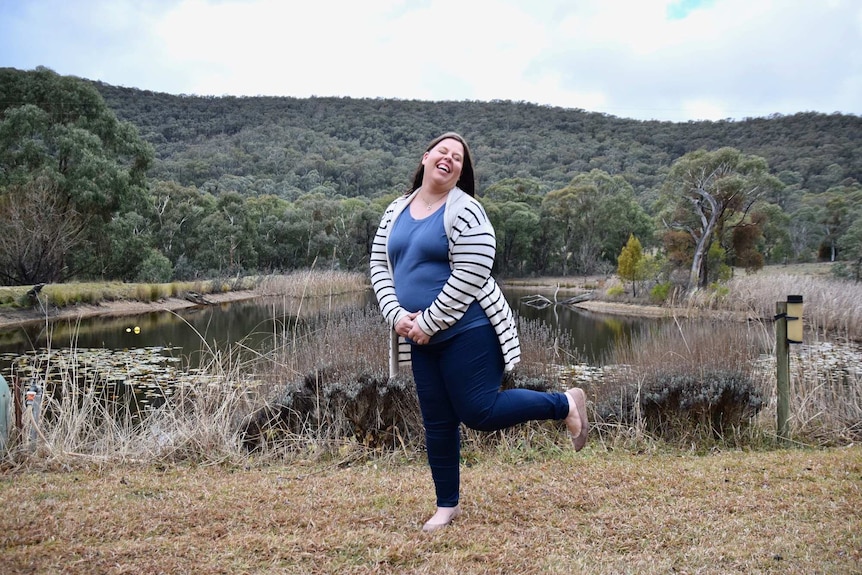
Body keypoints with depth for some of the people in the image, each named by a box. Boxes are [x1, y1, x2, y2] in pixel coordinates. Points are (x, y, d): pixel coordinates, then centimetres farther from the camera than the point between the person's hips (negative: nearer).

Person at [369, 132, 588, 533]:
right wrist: (398, 316, -6)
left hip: (467, 332, -6)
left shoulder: (464, 211, -11)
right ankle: (447, 505, 27)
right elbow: (379, 267, 9)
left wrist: (428, 323, -16)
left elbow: (468, 277, -19)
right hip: (421, 338, 6)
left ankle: (565, 404, 14)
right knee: (437, 424, 12)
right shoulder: (396, 211, 10)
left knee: (480, 412, -7)